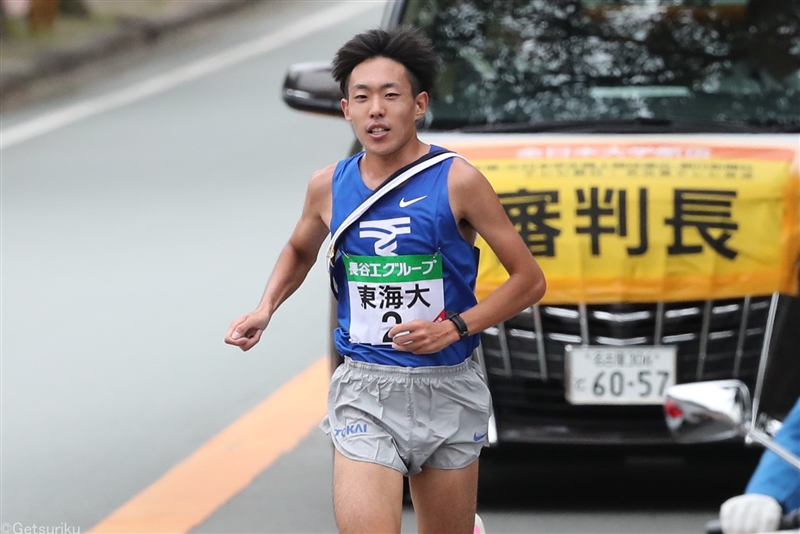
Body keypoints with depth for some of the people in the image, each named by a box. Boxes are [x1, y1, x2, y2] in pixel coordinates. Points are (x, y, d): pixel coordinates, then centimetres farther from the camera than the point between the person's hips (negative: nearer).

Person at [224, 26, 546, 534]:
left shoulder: (457, 181, -8)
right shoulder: (330, 186, 2)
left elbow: (530, 280, -4)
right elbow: (300, 251, 25)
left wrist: (453, 328, -15)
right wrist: (265, 309, 7)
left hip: (447, 390, -1)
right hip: (364, 390, 1)